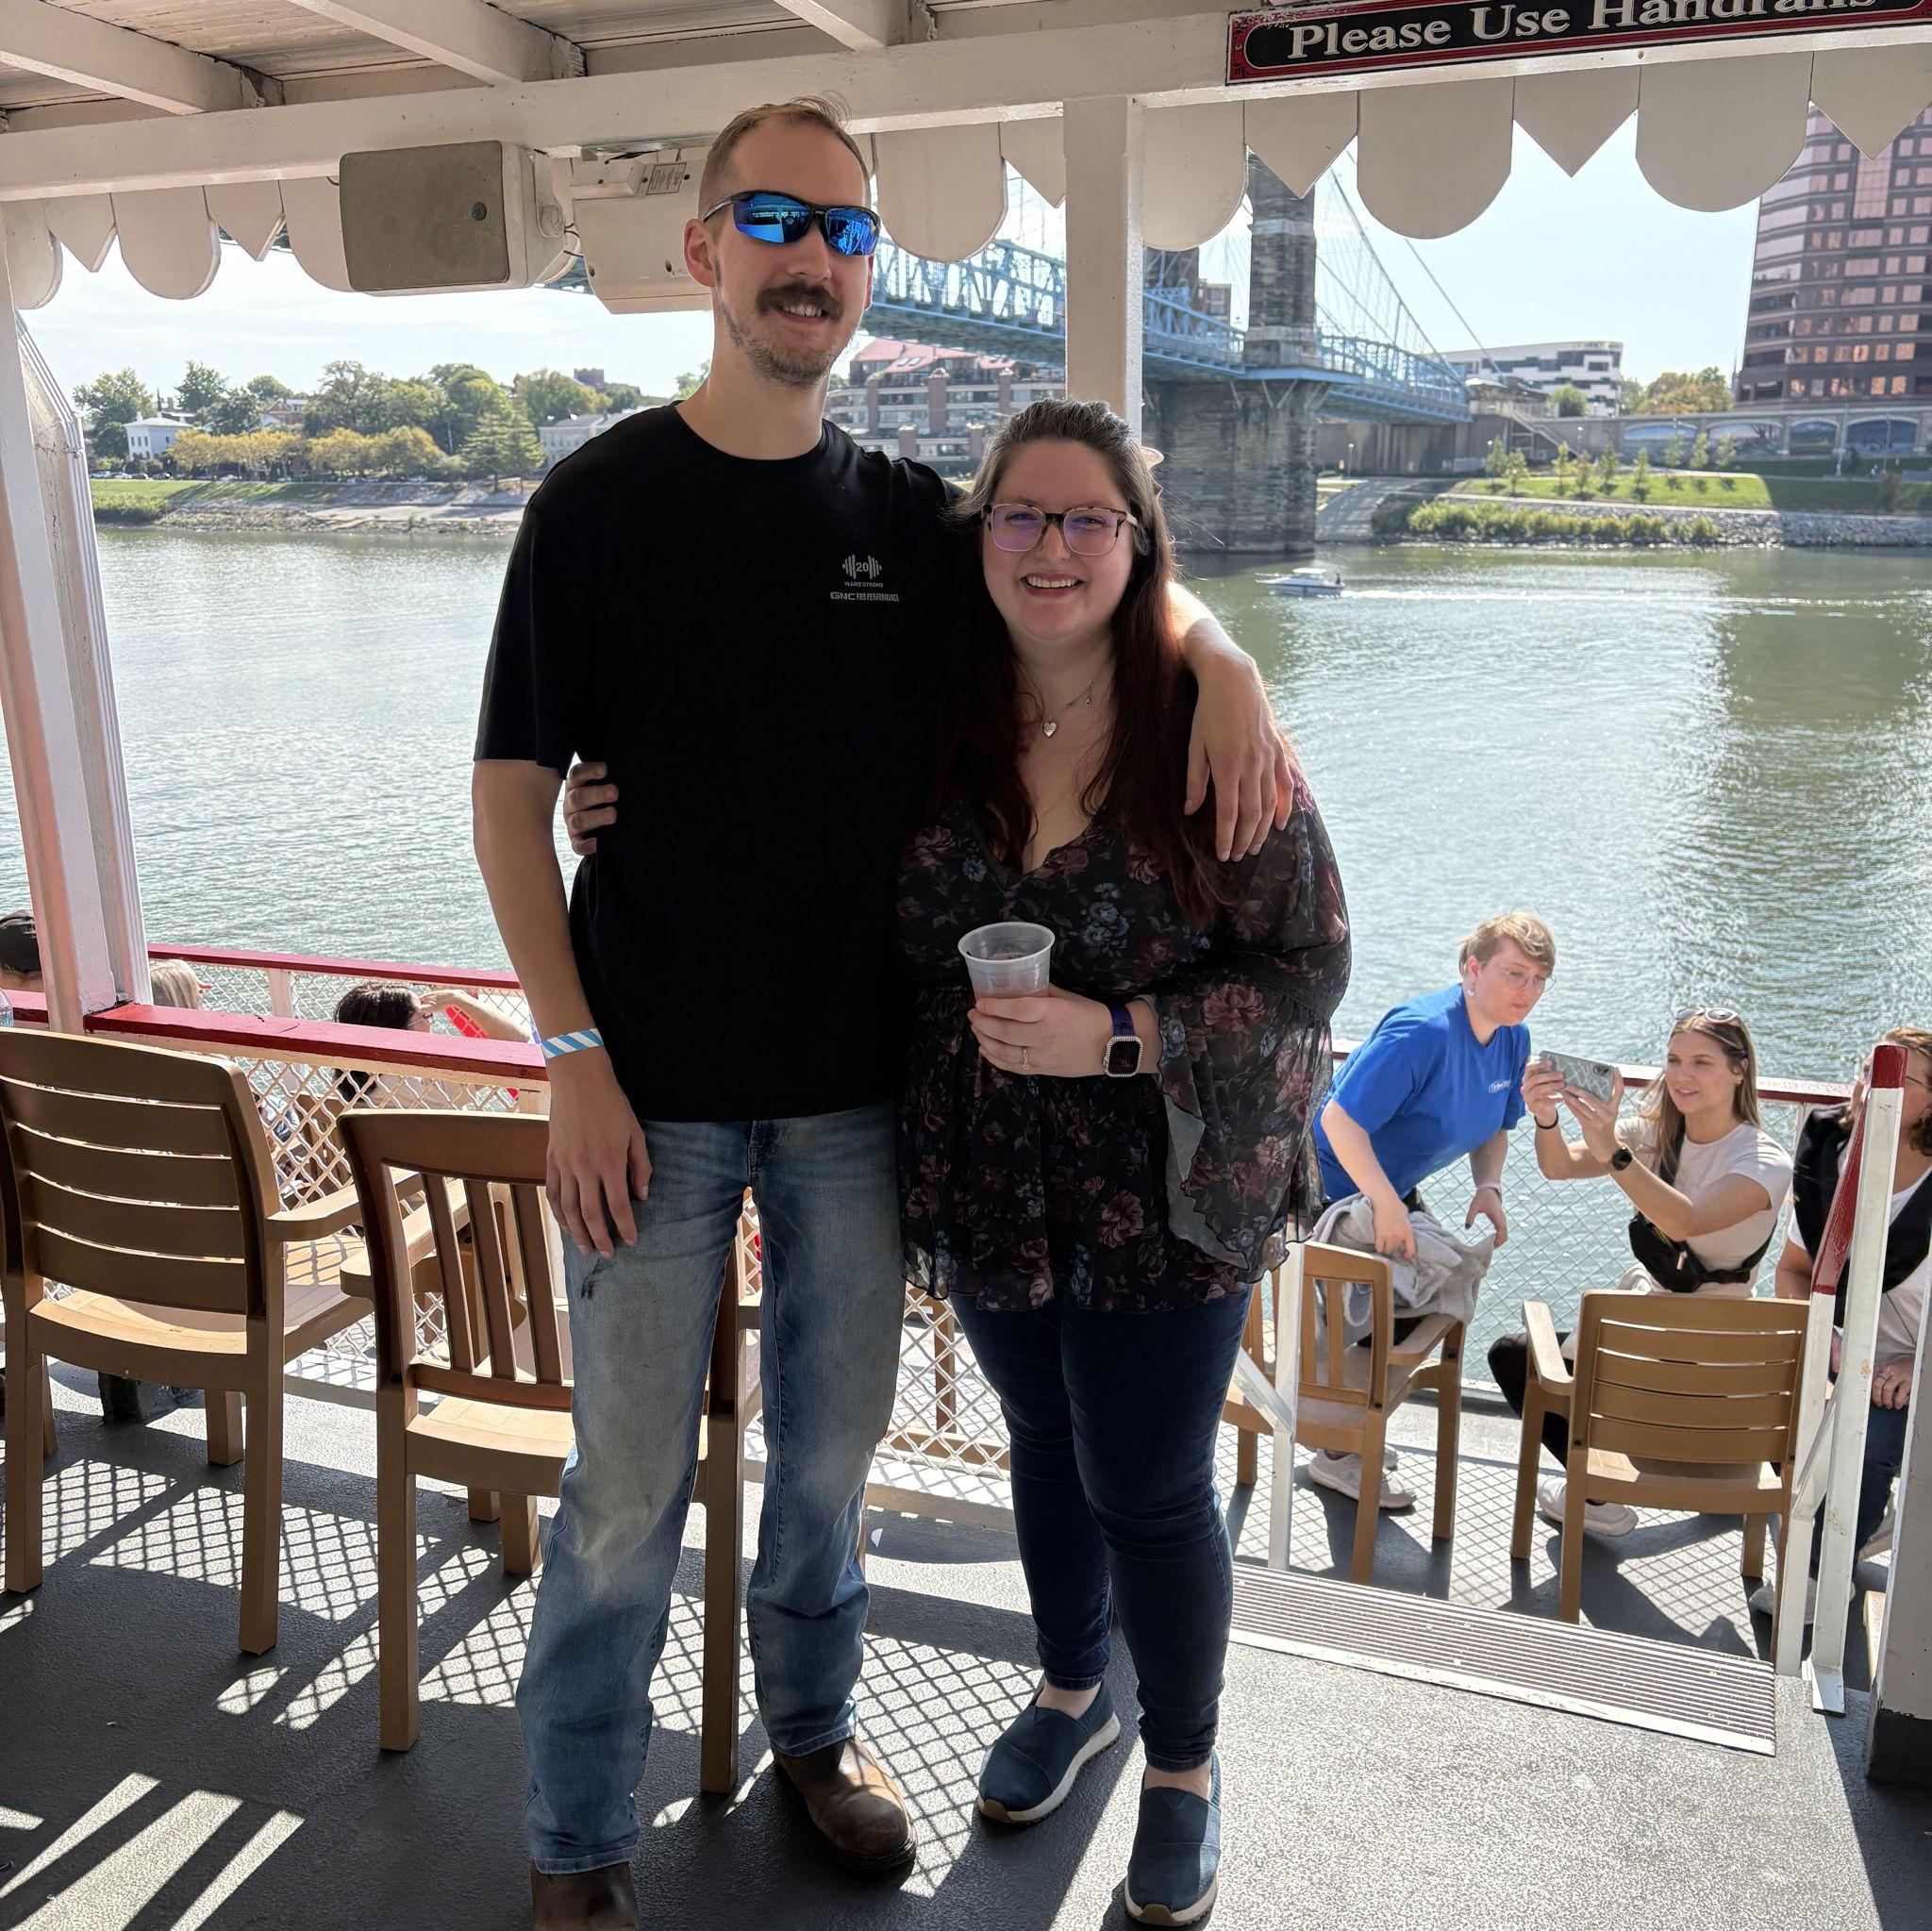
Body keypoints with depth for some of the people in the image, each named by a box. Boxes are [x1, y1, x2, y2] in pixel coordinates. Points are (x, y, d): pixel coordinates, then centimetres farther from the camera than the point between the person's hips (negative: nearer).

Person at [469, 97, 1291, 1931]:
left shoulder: (910, 515, 5)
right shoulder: (601, 498, -3)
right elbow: (511, 796, -4)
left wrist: (1223, 663, -7)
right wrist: (574, 1058, -12)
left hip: (855, 1086, 3)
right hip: (656, 1089, -3)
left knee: (831, 1446, 17)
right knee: (628, 1485, 4)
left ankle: (809, 1723, 42)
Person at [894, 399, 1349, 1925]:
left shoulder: (1211, 734, -15)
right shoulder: (936, 727, -4)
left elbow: (1309, 966, -13)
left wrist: (1120, 1037, -25)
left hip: (1164, 1200, -3)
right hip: (988, 1184, 4)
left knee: (1149, 1490, 8)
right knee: (1046, 1444, 22)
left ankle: (1183, 1769, 36)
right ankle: (1072, 1691, 49)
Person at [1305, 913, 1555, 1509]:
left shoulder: (1514, 1036, -3)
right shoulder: (1421, 1031, -31)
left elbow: (1493, 1126, 11)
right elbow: (1341, 1120, -35)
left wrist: (1488, 1188, -8)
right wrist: (1388, 1207, -37)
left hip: (1392, 1186, 9)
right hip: (1337, 1185, -9)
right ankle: (1338, 1457, 15)